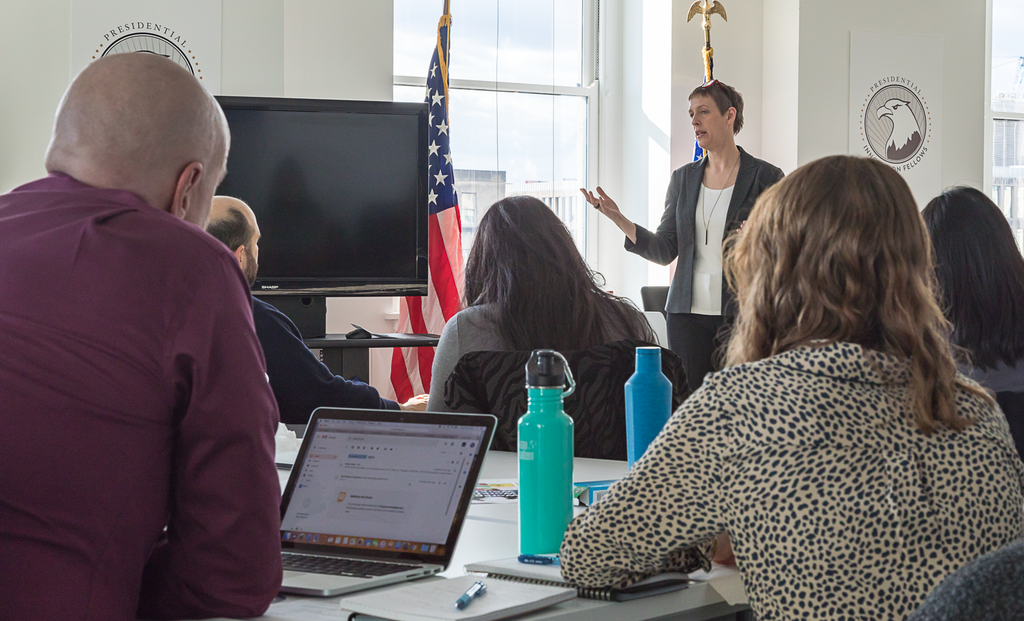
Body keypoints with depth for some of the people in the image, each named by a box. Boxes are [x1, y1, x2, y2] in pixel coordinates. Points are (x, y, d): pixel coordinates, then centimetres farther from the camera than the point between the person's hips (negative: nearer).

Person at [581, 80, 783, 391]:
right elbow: (666, 250, 8)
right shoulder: (683, 179, 13)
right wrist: (619, 220, -5)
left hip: (742, 313, -4)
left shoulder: (765, 177, 0)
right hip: (688, 312, 4)